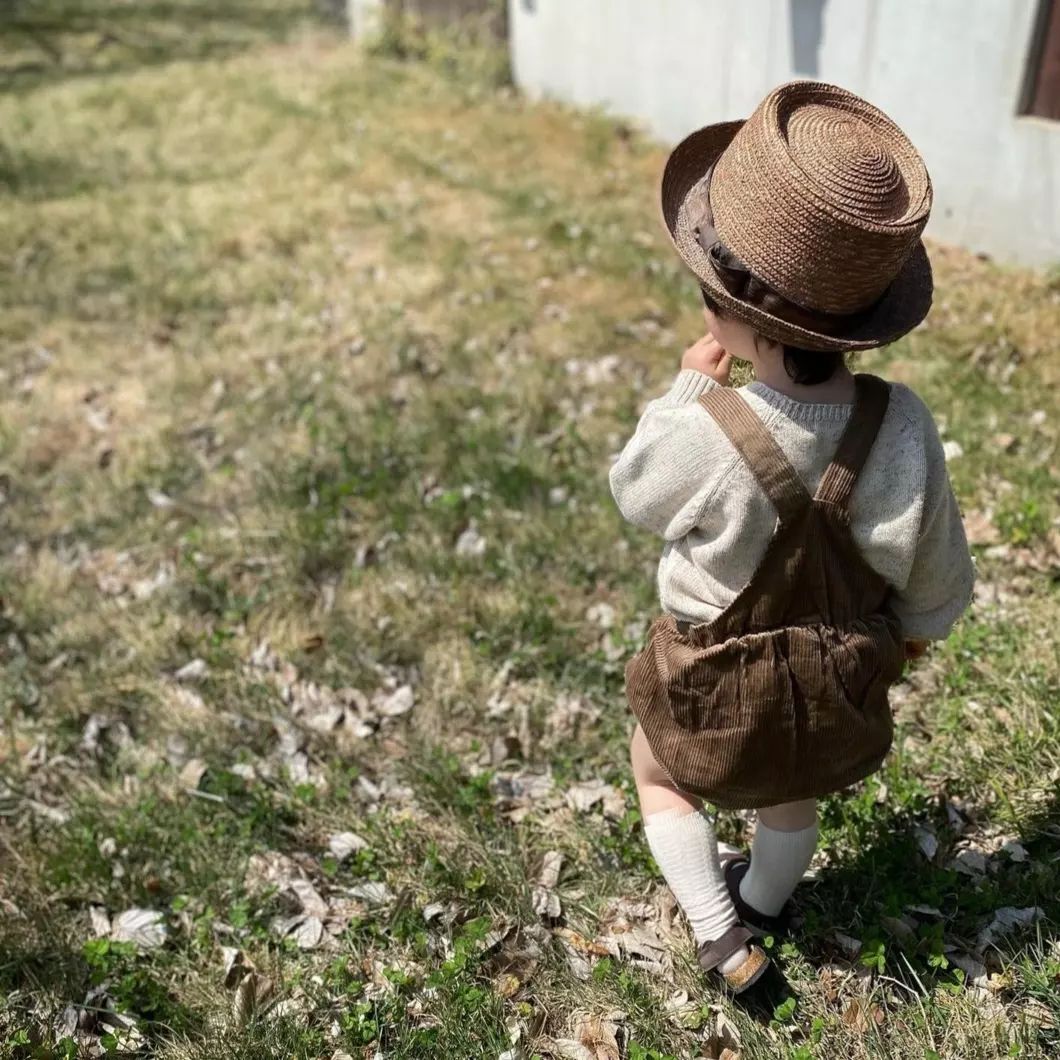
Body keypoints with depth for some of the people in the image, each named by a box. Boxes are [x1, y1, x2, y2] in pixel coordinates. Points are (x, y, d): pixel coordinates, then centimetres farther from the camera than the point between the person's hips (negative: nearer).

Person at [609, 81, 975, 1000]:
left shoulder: (701, 436, -37)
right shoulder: (902, 428, -26)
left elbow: (634, 492, -11)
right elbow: (937, 577, -9)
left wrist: (688, 387, -3)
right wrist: (916, 629, 12)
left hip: (718, 689, -3)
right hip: (841, 684, 4)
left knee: (660, 774, 30)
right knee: (794, 796, 34)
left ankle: (721, 936, 31)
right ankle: (763, 903, 59)